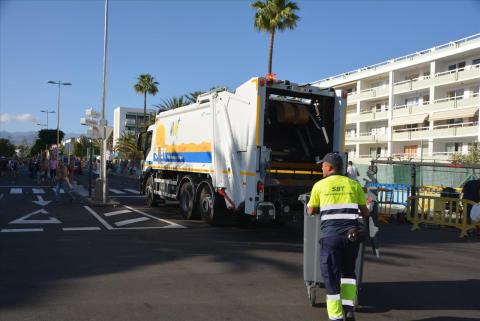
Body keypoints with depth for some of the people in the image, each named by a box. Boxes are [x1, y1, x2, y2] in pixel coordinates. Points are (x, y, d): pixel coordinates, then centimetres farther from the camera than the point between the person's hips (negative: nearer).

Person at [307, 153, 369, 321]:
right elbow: (365, 213, 13)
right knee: (348, 271, 23)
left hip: (330, 234, -2)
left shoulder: (319, 185, 5)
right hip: (351, 234, 2)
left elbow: (311, 211, 15)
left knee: (331, 275, 9)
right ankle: (348, 308, 12)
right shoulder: (354, 184, 9)